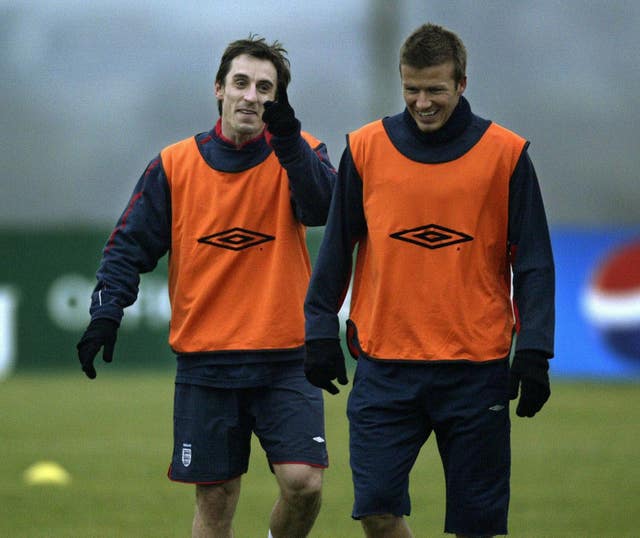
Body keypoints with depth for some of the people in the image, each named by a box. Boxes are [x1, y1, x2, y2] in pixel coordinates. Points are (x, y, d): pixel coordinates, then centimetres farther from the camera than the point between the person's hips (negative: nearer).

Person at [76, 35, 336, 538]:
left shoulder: (295, 153, 1)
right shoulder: (175, 165, 4)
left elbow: (323, 207, -19)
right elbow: (130, 245, 5)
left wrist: (289, 142, -32)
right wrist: (107, 311, -9)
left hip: (286, 360, -1)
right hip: (205, 360, 1)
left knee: (303, 483, -14)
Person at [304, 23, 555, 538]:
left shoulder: (505, 154, 0)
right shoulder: (366, 148, 4)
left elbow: (533, 262, 1)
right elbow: (336, 249, 10)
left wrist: (534, 354, -6)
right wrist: (321, 334, 5)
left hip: (476, 367, -1)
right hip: (385, 364, 1)